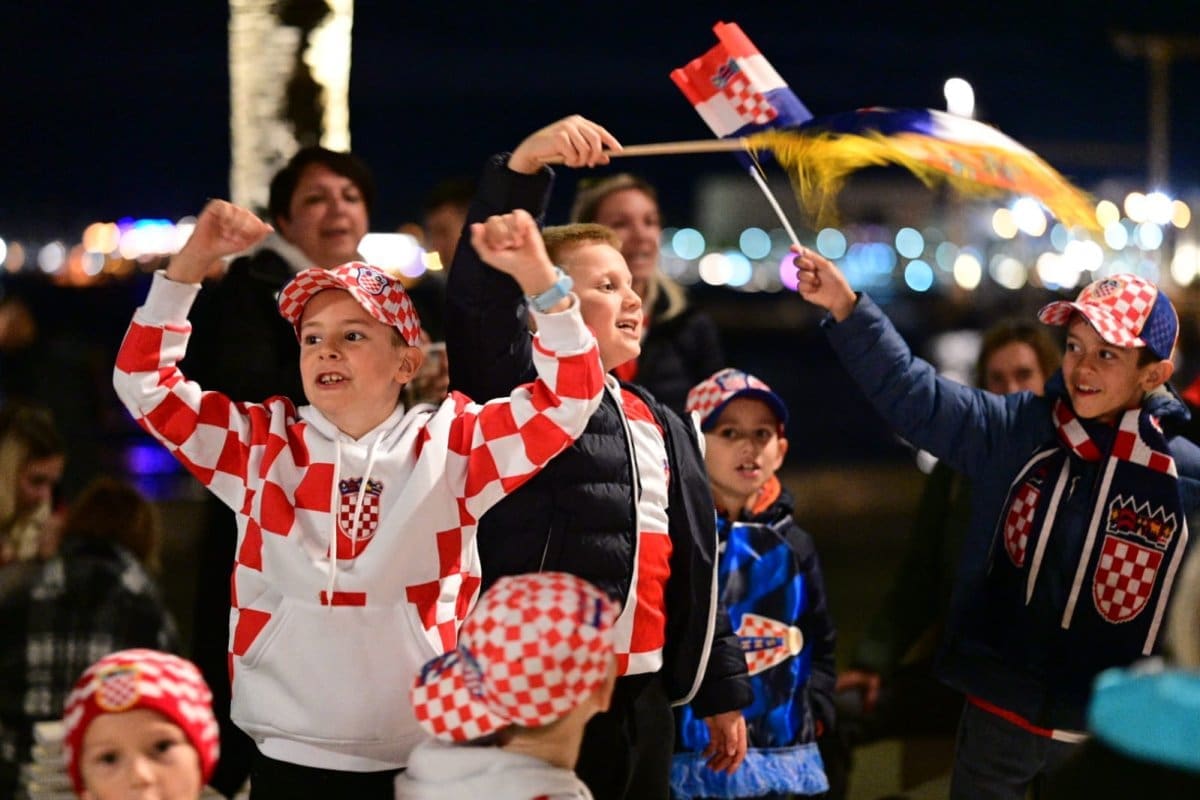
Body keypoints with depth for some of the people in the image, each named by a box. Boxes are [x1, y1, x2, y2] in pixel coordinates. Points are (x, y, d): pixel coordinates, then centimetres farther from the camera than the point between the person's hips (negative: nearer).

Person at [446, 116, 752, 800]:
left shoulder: (665, 427, 19)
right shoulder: (518, 390, -2)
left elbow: (695, 566, 22)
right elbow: (482, 292, -20)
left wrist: (722, 689, 21)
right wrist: (523, 168, -31)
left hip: (643, 698, 7)